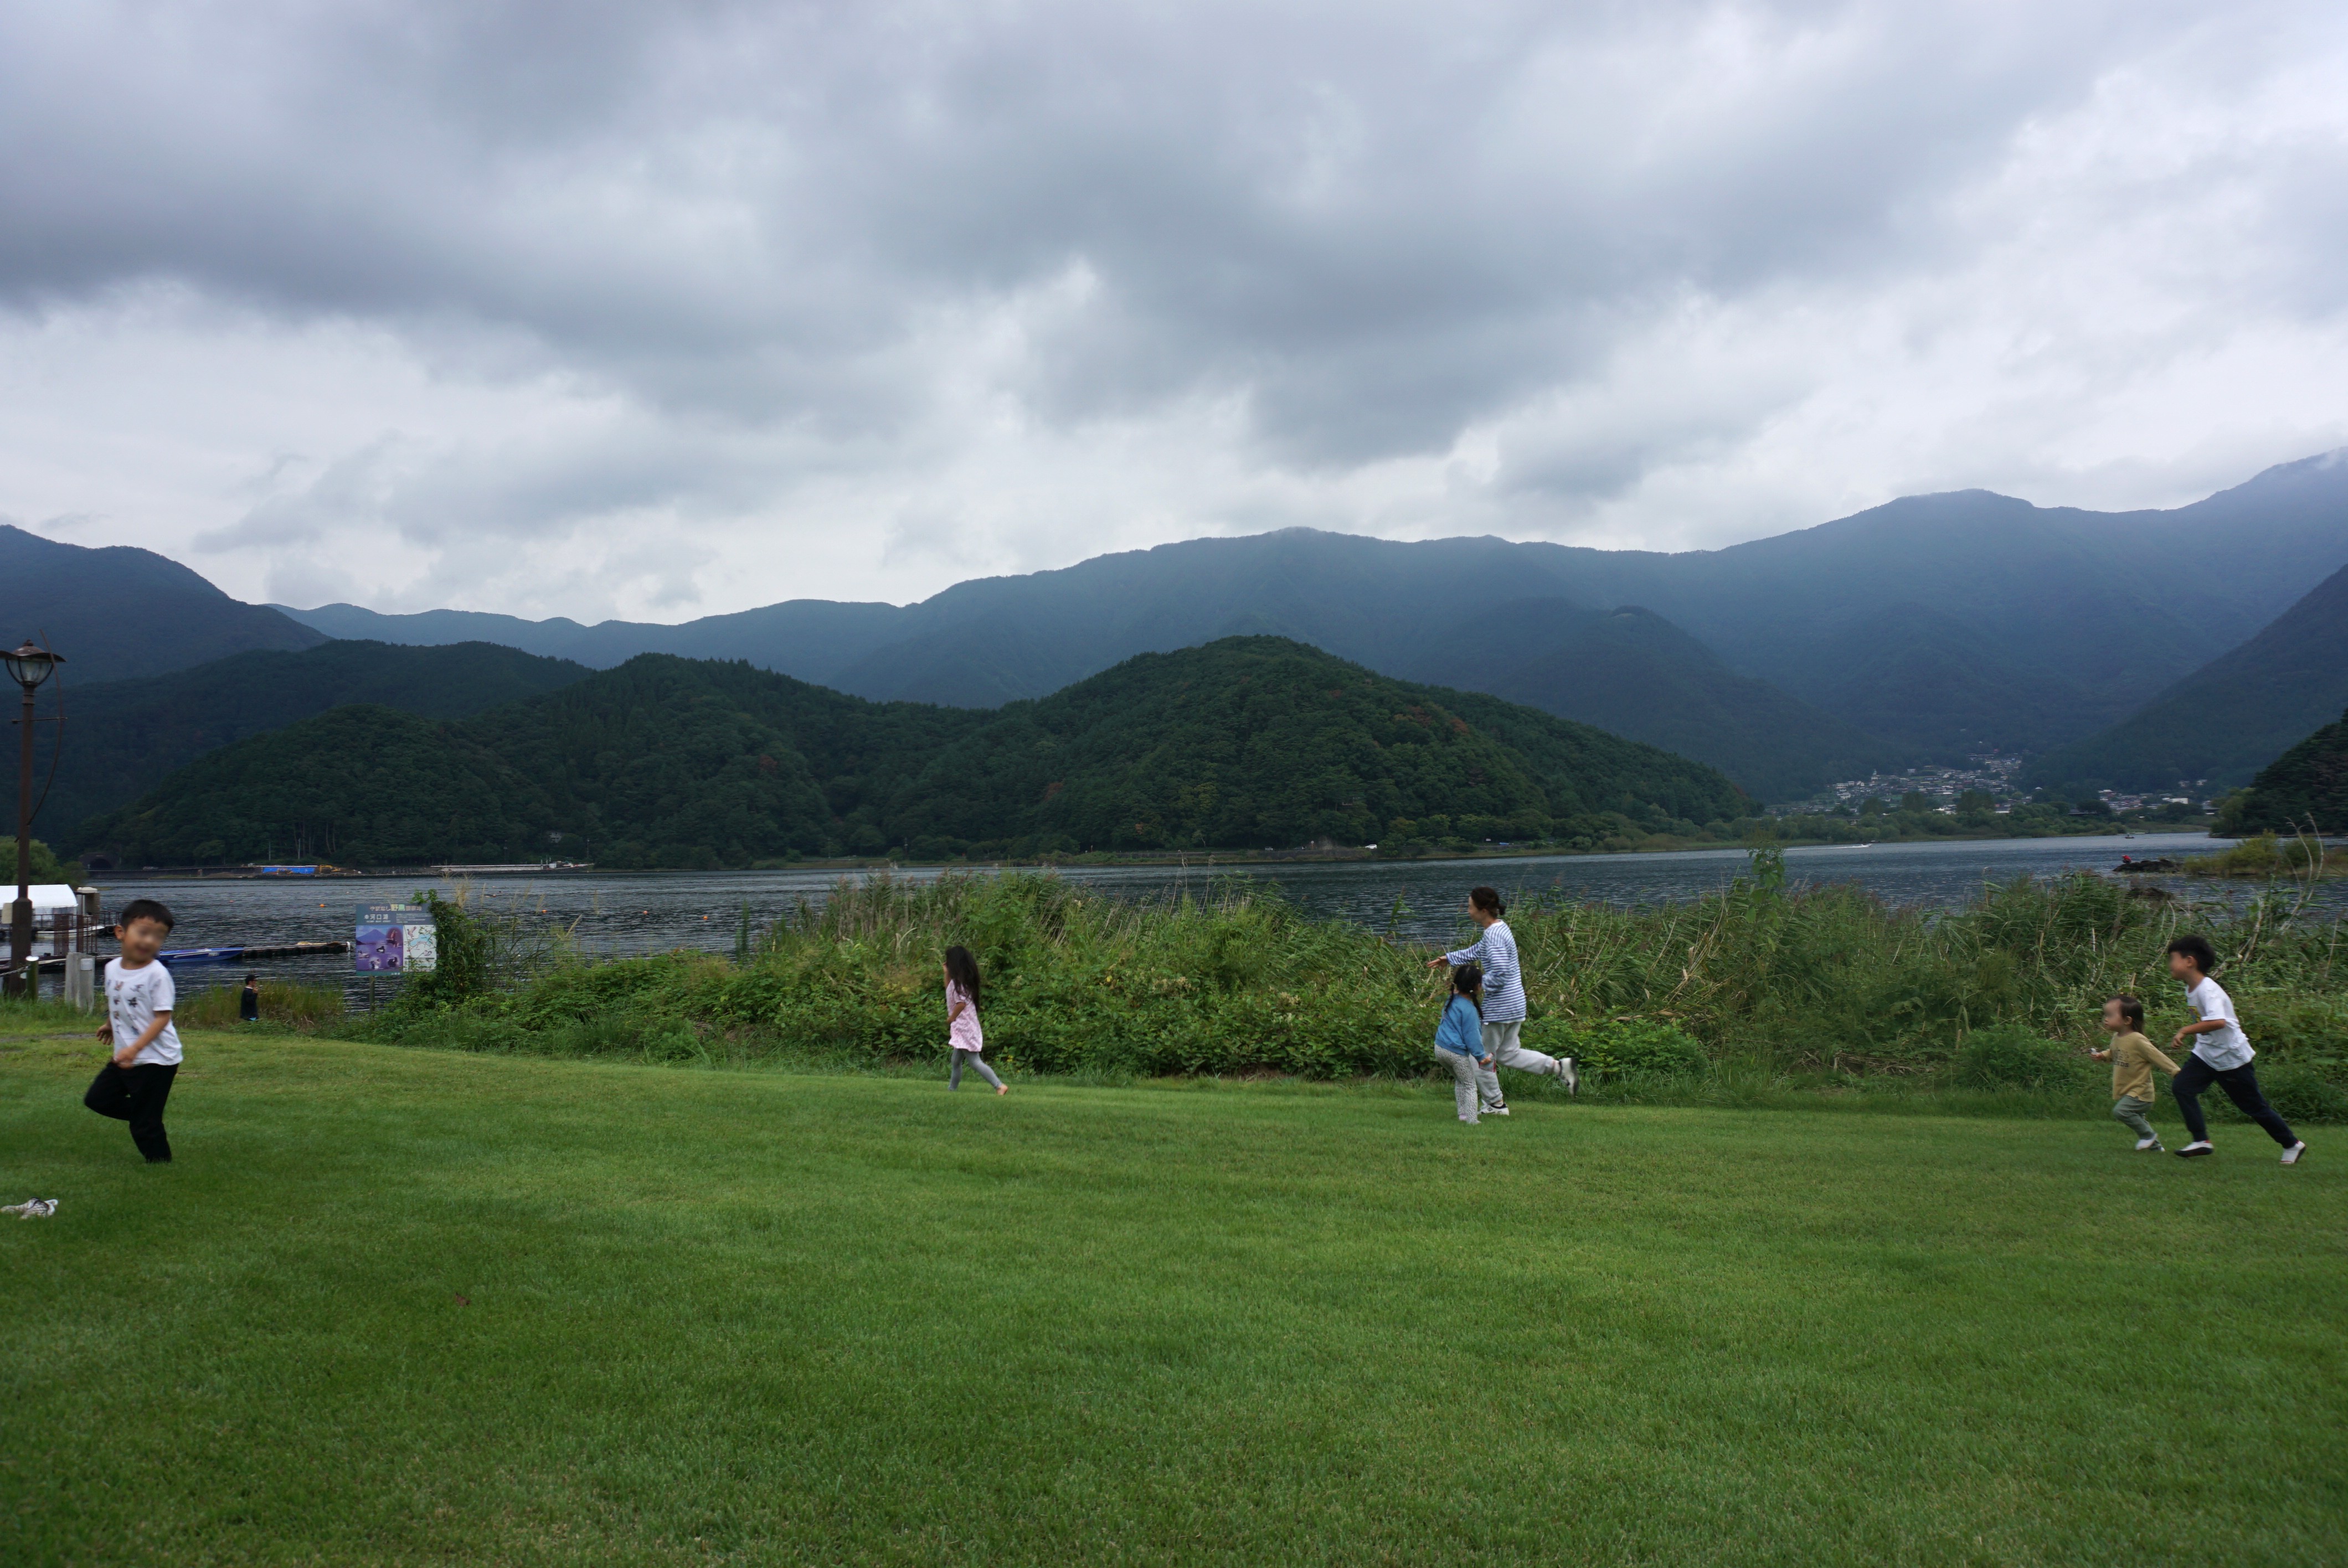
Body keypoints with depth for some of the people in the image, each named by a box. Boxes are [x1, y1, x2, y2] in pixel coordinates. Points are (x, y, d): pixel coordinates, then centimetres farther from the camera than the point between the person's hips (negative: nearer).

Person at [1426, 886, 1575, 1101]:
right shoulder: (1498, 928, 11)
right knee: (1508, 1054, 17)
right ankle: (1558, 1066, 7)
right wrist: (1448, 959, 32)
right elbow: (1476, 952, 29)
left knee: (1485, 1056, 6)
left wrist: (1479, 984, -13)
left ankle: (1495, 1105, 15)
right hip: (1514, 1003, 10)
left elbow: (1500, 973, -29)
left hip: (1500, 1006, -10)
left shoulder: (1494, 935, -20)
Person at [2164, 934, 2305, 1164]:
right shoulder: (2191, 989, 2)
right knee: (2181, 1086, -10)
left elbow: (2218, 1022, -41)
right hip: (2206, 1054, 8)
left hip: (2233, 1058, -8)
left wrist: (2185, 1031, -38)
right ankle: (2201, 1141, -6)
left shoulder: (2207, 990, -26)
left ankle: (2292, 1144, 27)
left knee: (2254, 1106, 6)